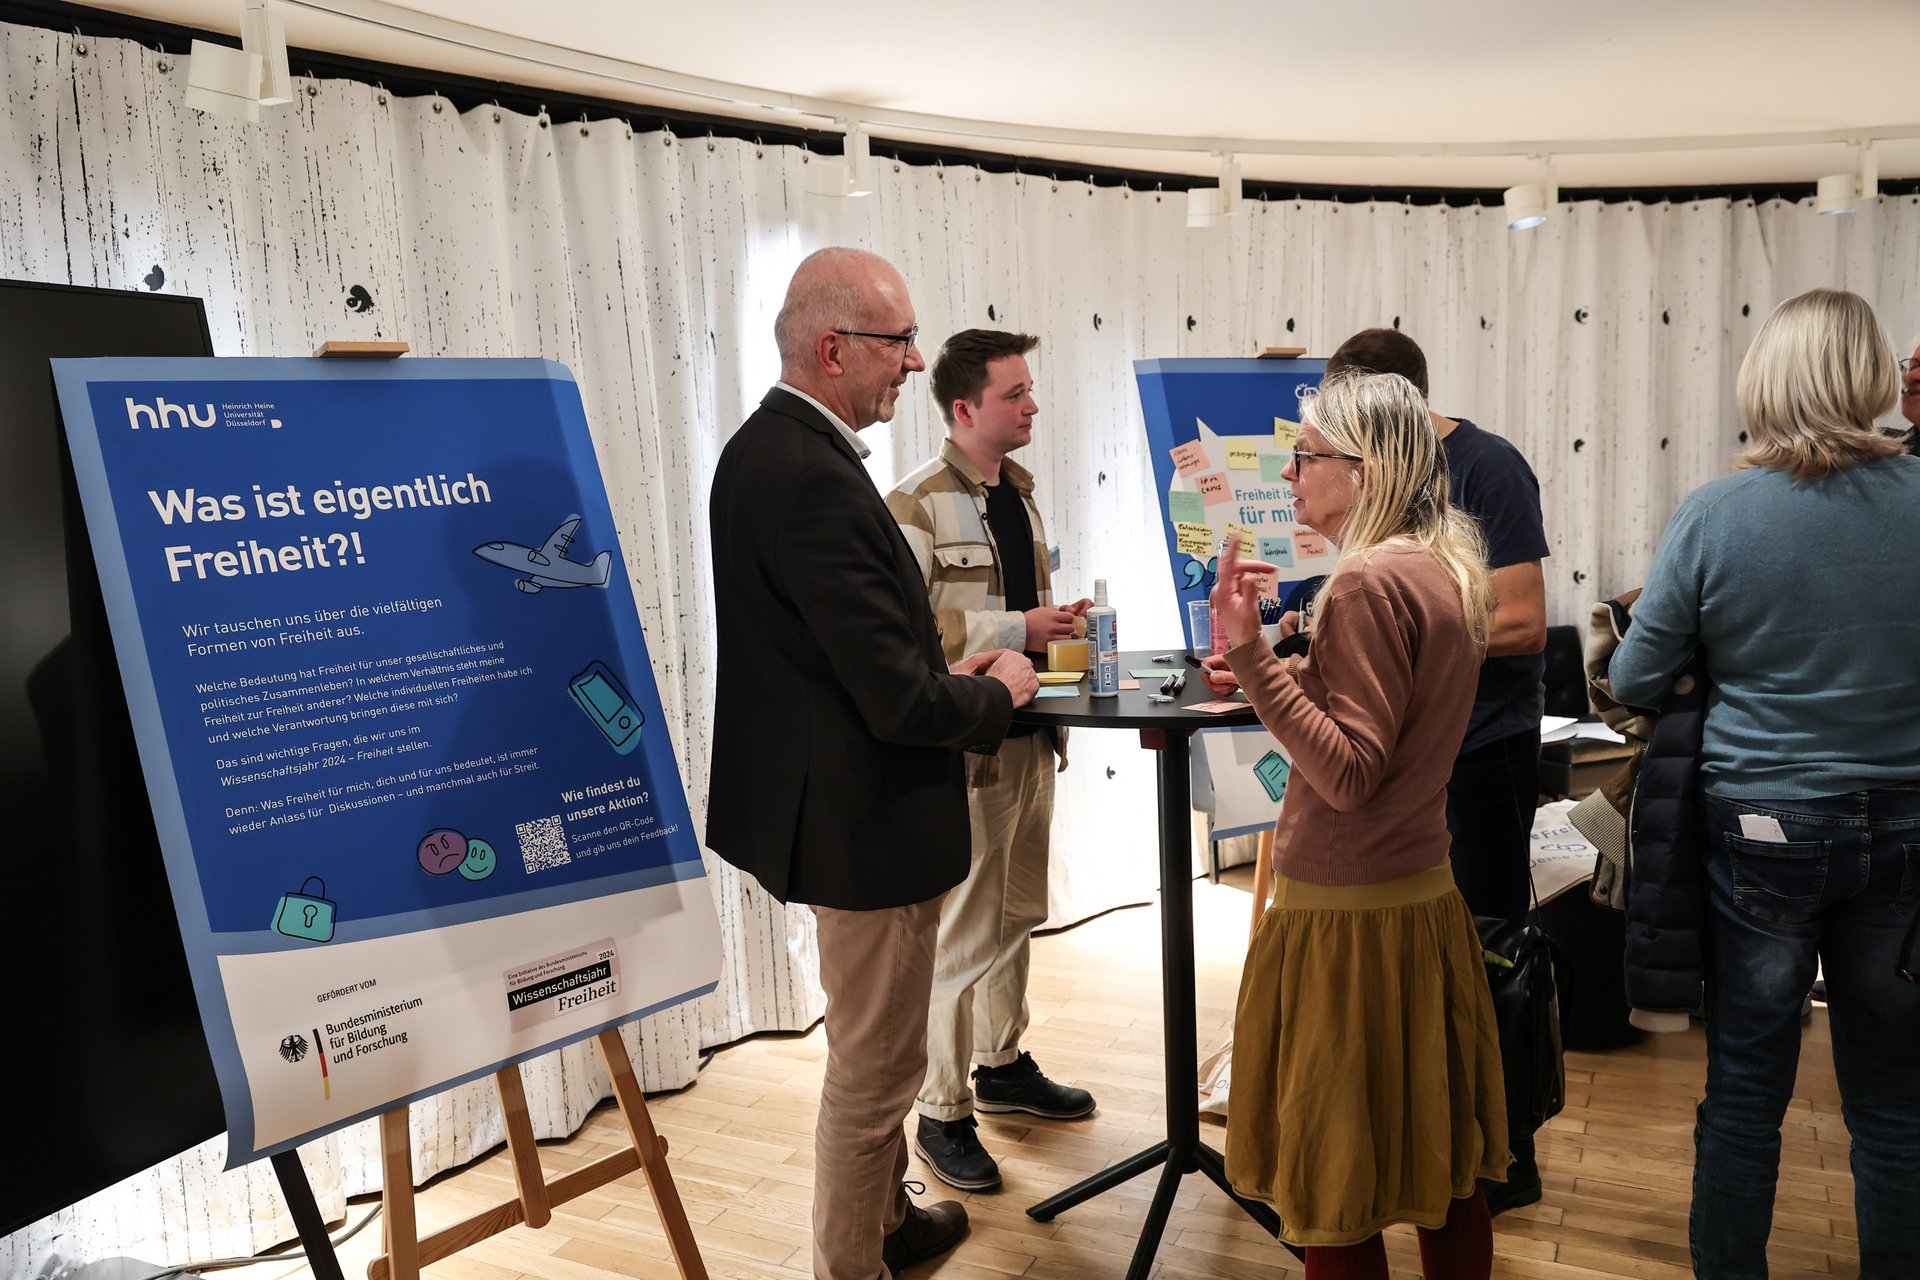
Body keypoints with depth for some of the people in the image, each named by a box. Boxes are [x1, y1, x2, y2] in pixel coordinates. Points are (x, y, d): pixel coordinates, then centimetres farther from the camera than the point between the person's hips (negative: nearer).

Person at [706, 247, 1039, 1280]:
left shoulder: (763, 447, 5)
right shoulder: (815, 478, -27)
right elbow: (899, 703, -27)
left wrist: (944, 675, 7)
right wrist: (996, 692, -8)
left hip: (829, 800, 11)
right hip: (868, 819, -11)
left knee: (871, 1052, 27)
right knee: (875, 1065, 8)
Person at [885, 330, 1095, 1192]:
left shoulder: (1019, 492, 12)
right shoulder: (918, 504, -15)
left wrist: (1057, 627, 11)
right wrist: (1015, 630, -25)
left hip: (1028, 732, 8)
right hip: (962, 747, -8)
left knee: (1018, 913, 19)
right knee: (962, 932, -1)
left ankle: (1003, 1064, 37)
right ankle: (943, 1114, 15)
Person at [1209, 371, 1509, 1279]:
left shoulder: (1370, 582, -19)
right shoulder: (1448, 571, 8)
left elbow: (1349, 773, -22)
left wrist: (1253, 652, -25)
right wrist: (1271, 680, 14)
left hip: (1346, 915, -9)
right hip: (1428, 898, 9)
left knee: (1333, 1188, 7)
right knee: (1442, 1166, 20)